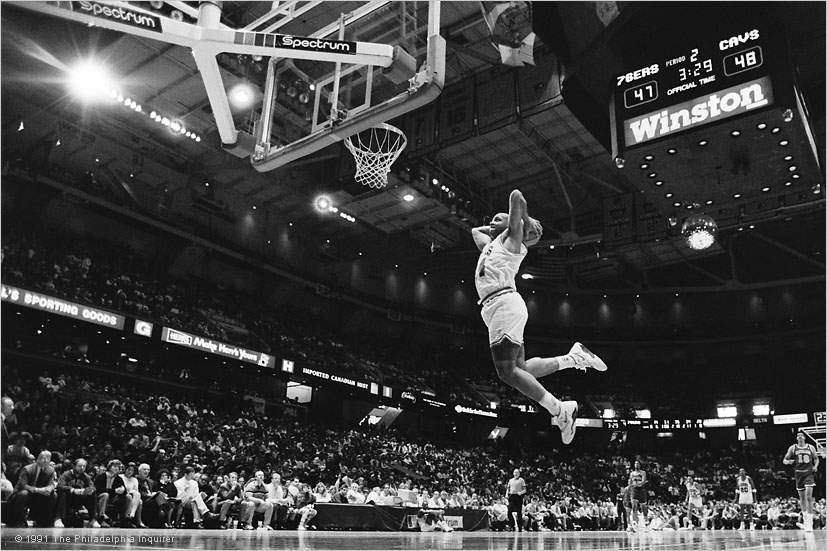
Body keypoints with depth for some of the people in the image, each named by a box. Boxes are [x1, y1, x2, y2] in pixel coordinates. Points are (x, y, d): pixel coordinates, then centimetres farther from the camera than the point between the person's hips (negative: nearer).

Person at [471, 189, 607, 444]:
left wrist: (526, 223, 9)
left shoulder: (511, 238, 7)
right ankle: (574, 357, 9)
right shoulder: (489, 244, 29)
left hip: (504, 303, -9)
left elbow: (516, 196, -3)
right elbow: (475, 230, 48)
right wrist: (493, 226, 35)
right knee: (520, 369, 4)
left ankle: (560, 411, -16)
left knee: (507, 371, -18)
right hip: (498, 308, 9)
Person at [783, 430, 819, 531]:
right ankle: (805, 521, 25)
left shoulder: (811, 447, 5)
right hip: (799, 473, 2)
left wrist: (815, 466, -3)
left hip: (809, 473, -1)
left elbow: (816, 459, 16)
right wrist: (789, 461, -16)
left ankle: (809, 523, -14)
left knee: (809, 496, -15)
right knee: (802, 498, 9)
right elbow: (785, 460, 7)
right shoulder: (792, 448, 4)